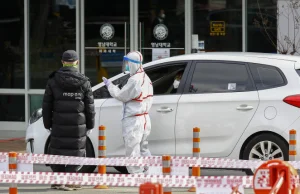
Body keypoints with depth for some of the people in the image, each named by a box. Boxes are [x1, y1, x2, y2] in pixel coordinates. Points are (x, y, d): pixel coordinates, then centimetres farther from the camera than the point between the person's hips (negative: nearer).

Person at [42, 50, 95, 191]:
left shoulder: (53, 81, 0)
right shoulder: (84, 82, -1)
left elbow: (47, 105, 3)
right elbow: (90, 106, 3)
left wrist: (47, 124, 10)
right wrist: (90, 125, 12)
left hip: (59, 124, 1)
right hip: (78, 125, -1)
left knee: (57, 152, 11)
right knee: (75, 152, 3)